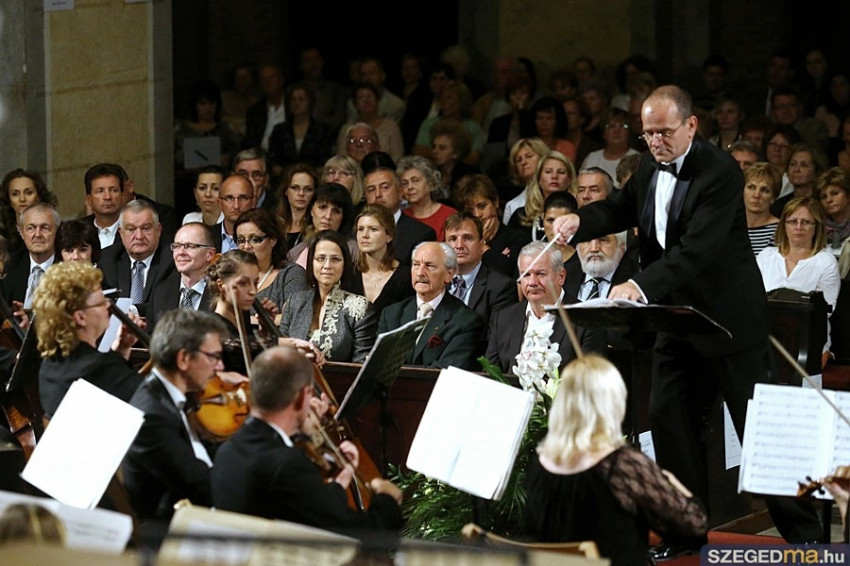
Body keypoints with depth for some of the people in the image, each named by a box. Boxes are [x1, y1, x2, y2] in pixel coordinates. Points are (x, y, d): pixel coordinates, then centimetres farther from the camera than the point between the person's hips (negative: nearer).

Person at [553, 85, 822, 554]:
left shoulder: (720, 171, -22)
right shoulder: (651, 167, 3)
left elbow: (698, 248, -31)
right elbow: (621, 209, 20)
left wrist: (642, 285, -43)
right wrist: (579, 222, -3)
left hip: (728, 316, -8)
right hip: (676, 315, 8)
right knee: (666, 415, 5)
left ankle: (802, 531, 7)